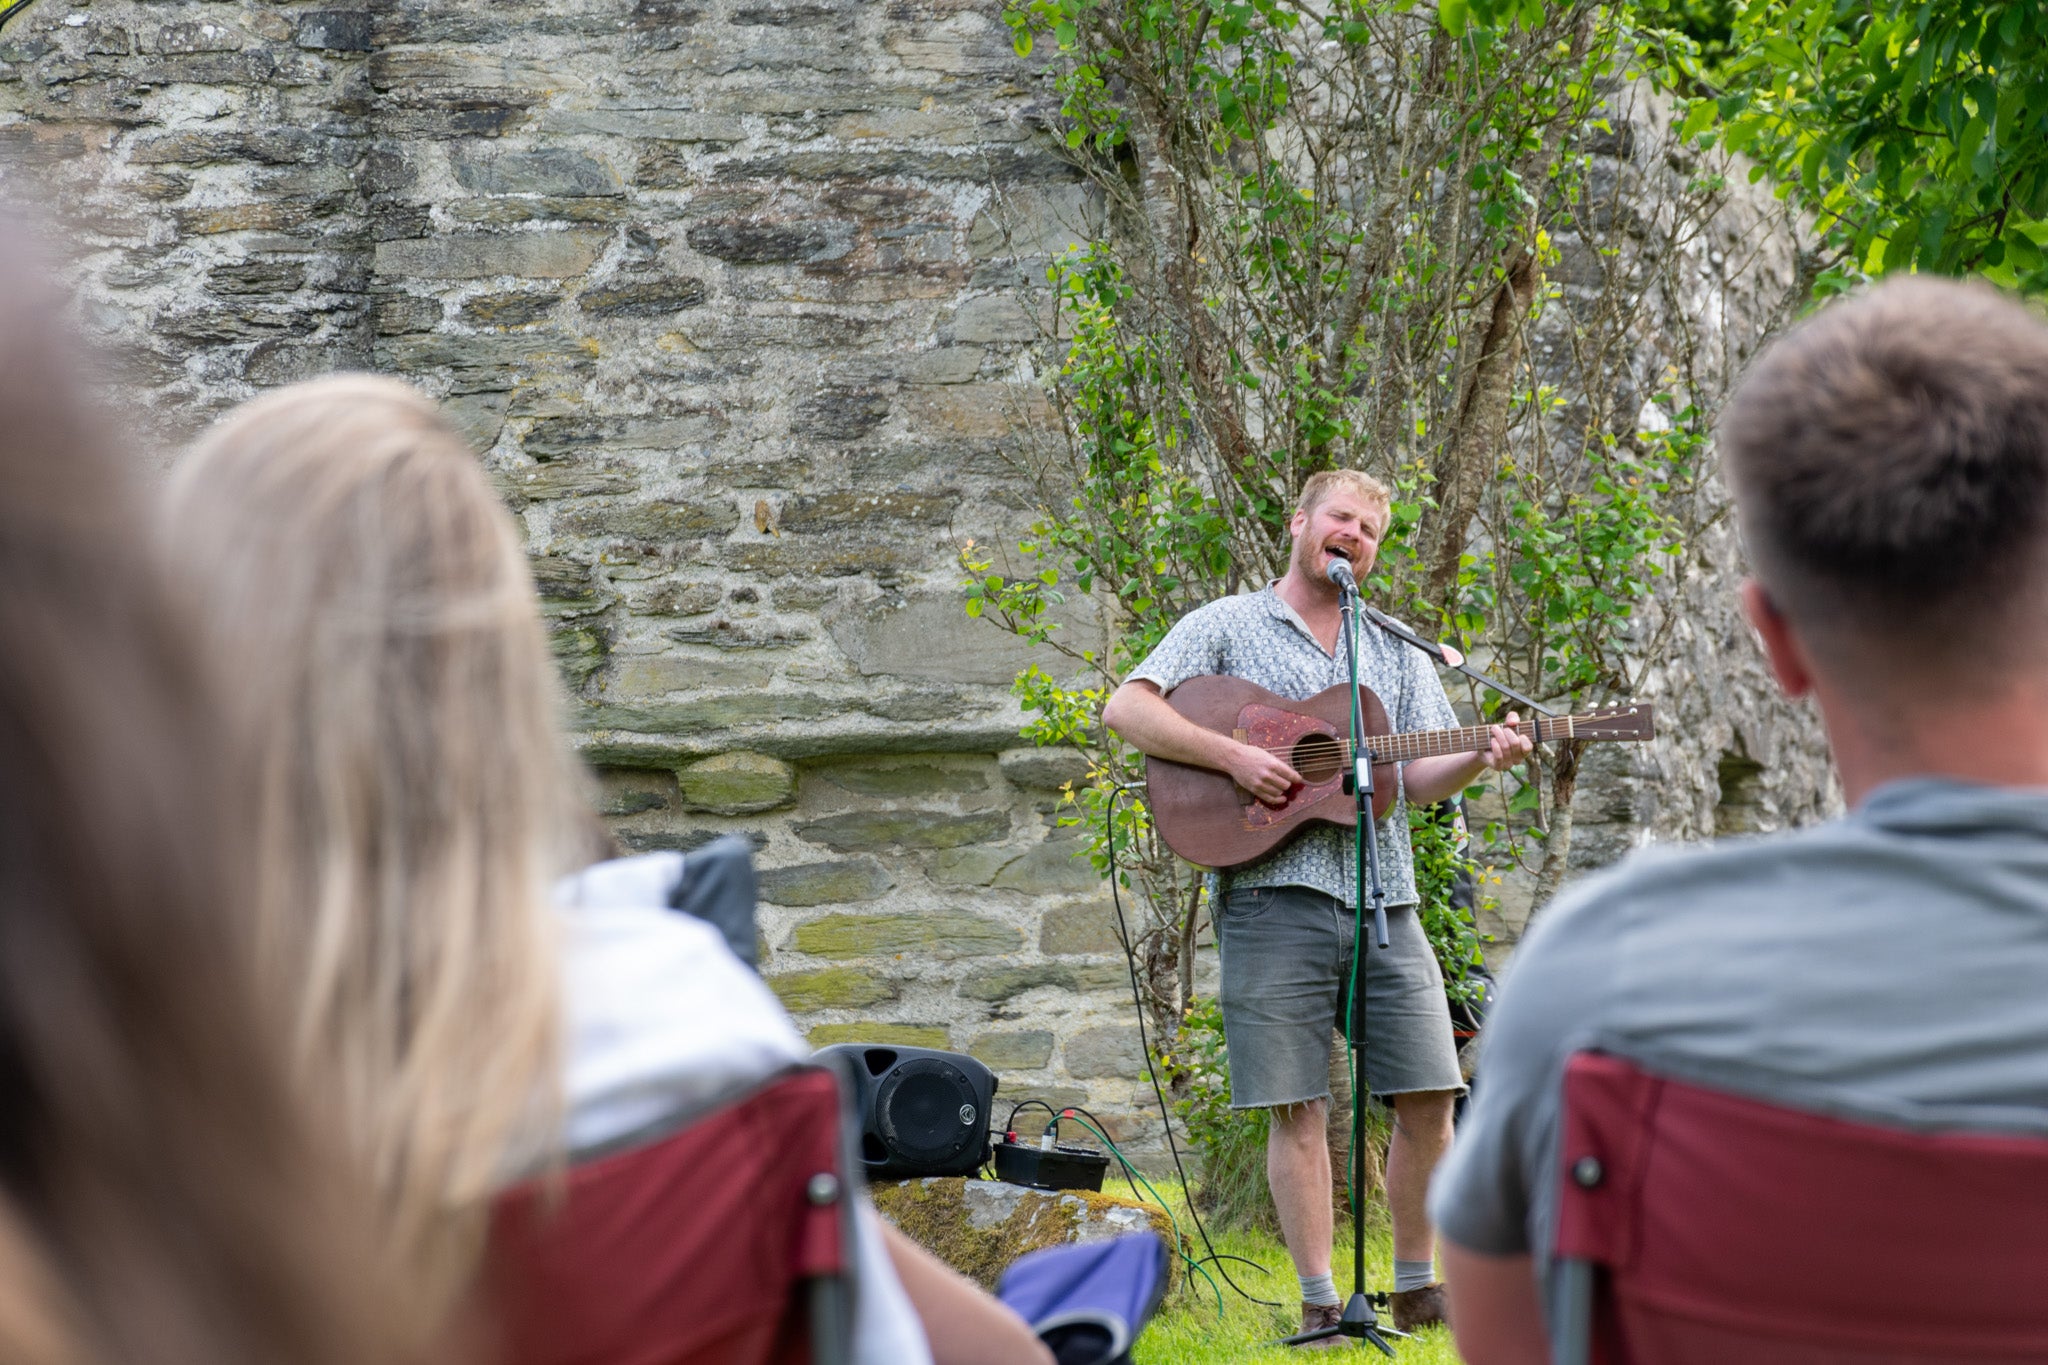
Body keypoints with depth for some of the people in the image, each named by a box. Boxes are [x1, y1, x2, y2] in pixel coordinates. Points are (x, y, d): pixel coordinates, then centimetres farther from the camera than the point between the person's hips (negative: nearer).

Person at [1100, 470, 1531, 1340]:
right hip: (1273, 896, -4)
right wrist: (1233, 756, -15)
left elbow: (1420, 779, 12)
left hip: (1383, 900, 4)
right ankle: (1320, 1299, 3)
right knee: (1299, 1106, -2)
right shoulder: (1226, 628, 8)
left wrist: (1482, 759, -10)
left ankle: (1418, 1286, 14)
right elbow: (1125, 710, -4)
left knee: (1429, 1096, 0)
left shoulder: (1395, 654, 20)